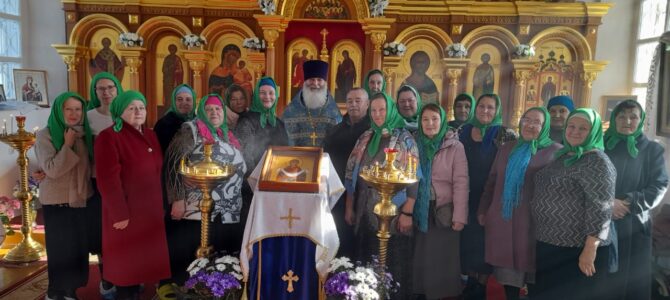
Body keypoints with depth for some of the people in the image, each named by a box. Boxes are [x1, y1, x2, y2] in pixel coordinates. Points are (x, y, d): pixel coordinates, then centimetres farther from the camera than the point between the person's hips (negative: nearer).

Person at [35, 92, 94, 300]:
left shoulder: (84, 134, 5)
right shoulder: (45, 135, -9)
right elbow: (52, 170, -19)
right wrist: (67, 145, -18)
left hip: (82, 200, 5)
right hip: (57, 202, -5)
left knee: (79, 247, 10)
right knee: (60, 249, 3)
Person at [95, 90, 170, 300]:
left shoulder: (150, 136, 11)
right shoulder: (109, 137, -12)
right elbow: (108, 180, -17)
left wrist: (162, 204, 12)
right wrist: (119, 213, -19)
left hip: (150, 211, 7)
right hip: (125, 213, -7)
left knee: (142, 260, 15)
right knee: (126, 263, 5)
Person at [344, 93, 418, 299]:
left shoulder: (405, 139, -4)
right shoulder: (364, 139, 10)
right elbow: (351, 174, 11)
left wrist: (407, 213, -14)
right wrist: (349, 207, 9)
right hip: (365, 213, 4)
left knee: (393, 265, 4)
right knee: (366, 264, 13)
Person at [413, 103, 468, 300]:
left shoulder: (455, 147, -6)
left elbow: (461, 183, -10)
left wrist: (459, 216, -15)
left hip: (443, 211, -3)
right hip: (419, 211, 3)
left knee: (442, 258, 7)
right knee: (420, 257, 11)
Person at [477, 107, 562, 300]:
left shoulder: (556, 151, 0)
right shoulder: (507, 149, 13)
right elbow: (492, 182, 16)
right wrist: (482, 211, 13)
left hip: (533, 223, -3)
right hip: (502, 221, 4)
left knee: (533, 273, 9)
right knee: (507, 273, 11)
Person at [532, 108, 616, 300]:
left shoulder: (597, 161, -14)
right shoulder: (562, 155, 11)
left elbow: (600, 208, -21)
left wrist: (590, 249, -24)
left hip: (576, 250, -8)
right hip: (548, 245, 8)